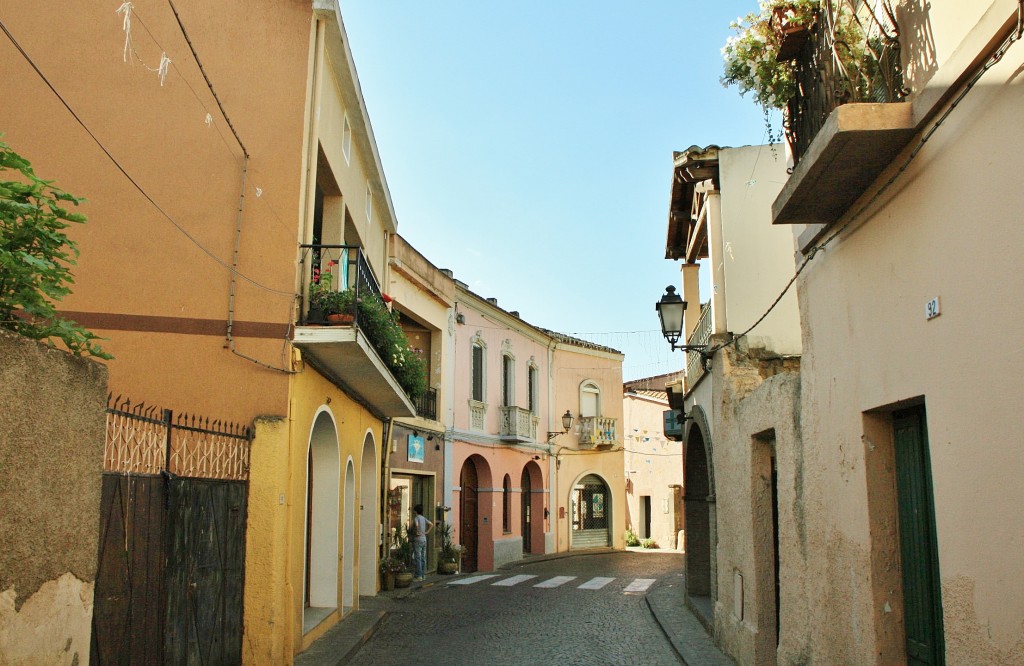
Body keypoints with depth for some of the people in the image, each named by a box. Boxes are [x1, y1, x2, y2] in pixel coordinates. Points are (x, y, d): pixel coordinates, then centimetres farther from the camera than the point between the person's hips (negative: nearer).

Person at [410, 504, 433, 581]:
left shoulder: (416, 518, -9)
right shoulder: (424, 518, 13)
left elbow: (416, 525, -29)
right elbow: (431, 524, 17)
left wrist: (417, 532, -16)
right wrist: (427, 532, 13)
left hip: (418, 539, -8)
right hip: (424, 539, 8)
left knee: (418, 558, -7)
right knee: (423, 558, 10)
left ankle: (419, 576, -9)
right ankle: (423, 575, 13)